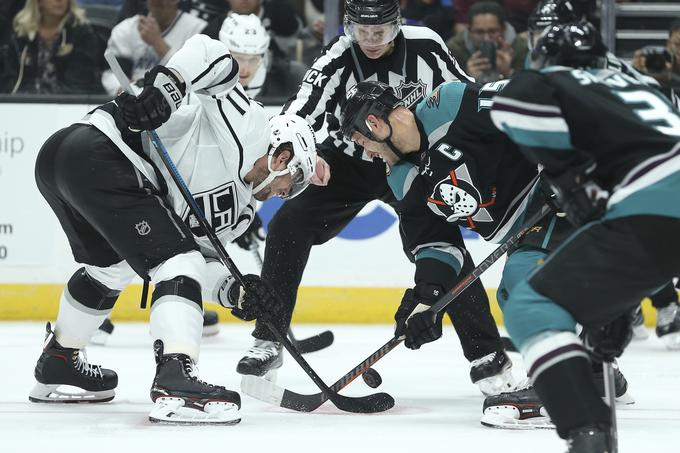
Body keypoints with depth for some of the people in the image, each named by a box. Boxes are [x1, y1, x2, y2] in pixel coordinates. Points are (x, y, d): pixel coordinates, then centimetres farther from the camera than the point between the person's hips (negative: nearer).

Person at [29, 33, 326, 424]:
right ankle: (176, 380, -27)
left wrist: (233, 290, 2)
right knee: (176, 260, -14)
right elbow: (206, 52, -8)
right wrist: (164, 90, -22)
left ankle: (58, 363, 50)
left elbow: (199, 256, 20)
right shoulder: (248, 128, 2)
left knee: (111, 267, 33)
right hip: (99, 152, -11)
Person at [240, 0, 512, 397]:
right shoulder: (337, 61, -23)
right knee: (288, 225, -15)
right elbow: (299, 115, -35)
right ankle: (269, 342, -6)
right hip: (348, 161, 1)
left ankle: (488, 354, -7)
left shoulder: (424, 47, -19)